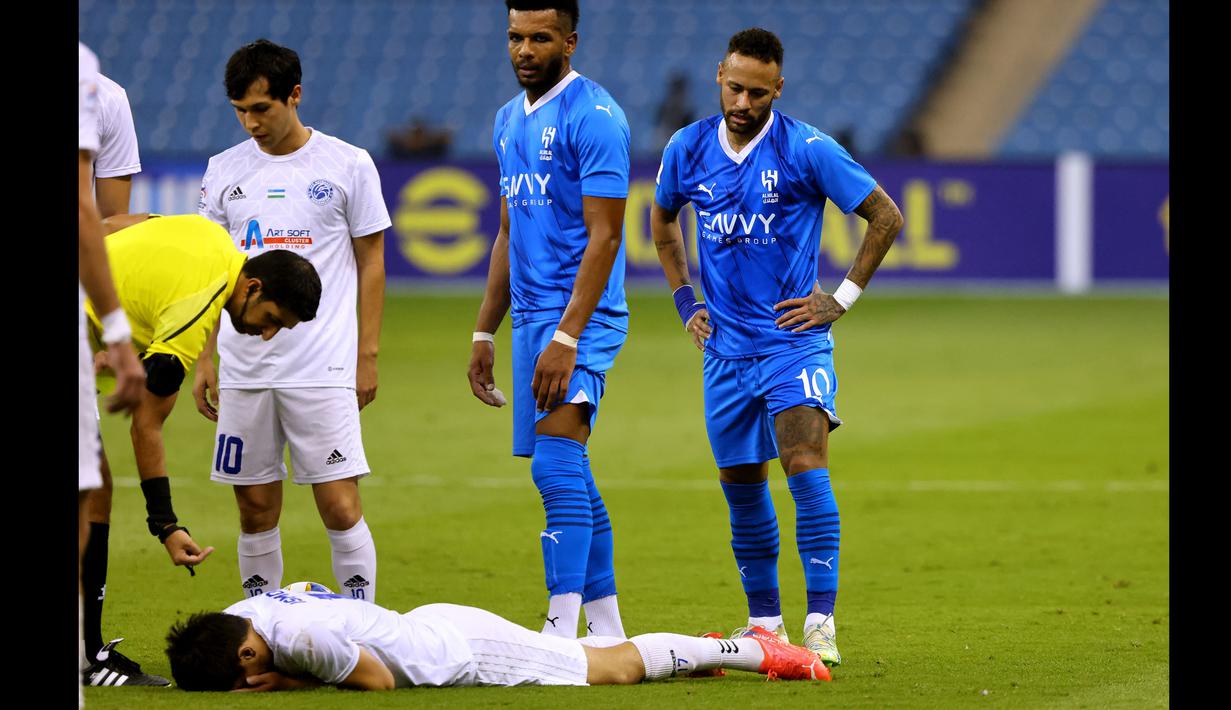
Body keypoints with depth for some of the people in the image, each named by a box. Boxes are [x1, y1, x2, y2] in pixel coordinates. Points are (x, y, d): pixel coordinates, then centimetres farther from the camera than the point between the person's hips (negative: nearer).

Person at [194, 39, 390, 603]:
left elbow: (370, 265, 5)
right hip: (242, 366, 3)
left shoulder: (348, 165, 1)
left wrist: (367, 356, 0)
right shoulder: (225, 170, 9)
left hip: (325, 368, -3)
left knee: (340, 505, -8)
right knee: (256, 508, 5)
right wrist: (203, 360, 10)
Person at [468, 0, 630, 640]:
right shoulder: (510, 120, 16)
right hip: (530, 317, 9)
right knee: (569, 475, 10)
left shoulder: (593, 117, -12)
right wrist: (484, 333, 20)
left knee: (557, 464, -19)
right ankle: (607, 627, 15)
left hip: (580, 319, -9)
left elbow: (603, 237, -17)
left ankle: (563, 629, -25)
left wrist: (566, 336, -23)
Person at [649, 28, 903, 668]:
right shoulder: (687, 150, 2)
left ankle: (821, 623, -23)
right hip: (725, 346, 4)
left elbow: (886, 217, -2)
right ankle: (764, 621, 24)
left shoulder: (808, 150, -11)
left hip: (795, 339, -4)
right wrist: (684, 299, 15)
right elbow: (662, 219, 24)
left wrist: (843, 298, -3)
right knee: (740, 486, 9)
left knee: (805, 459, -21)